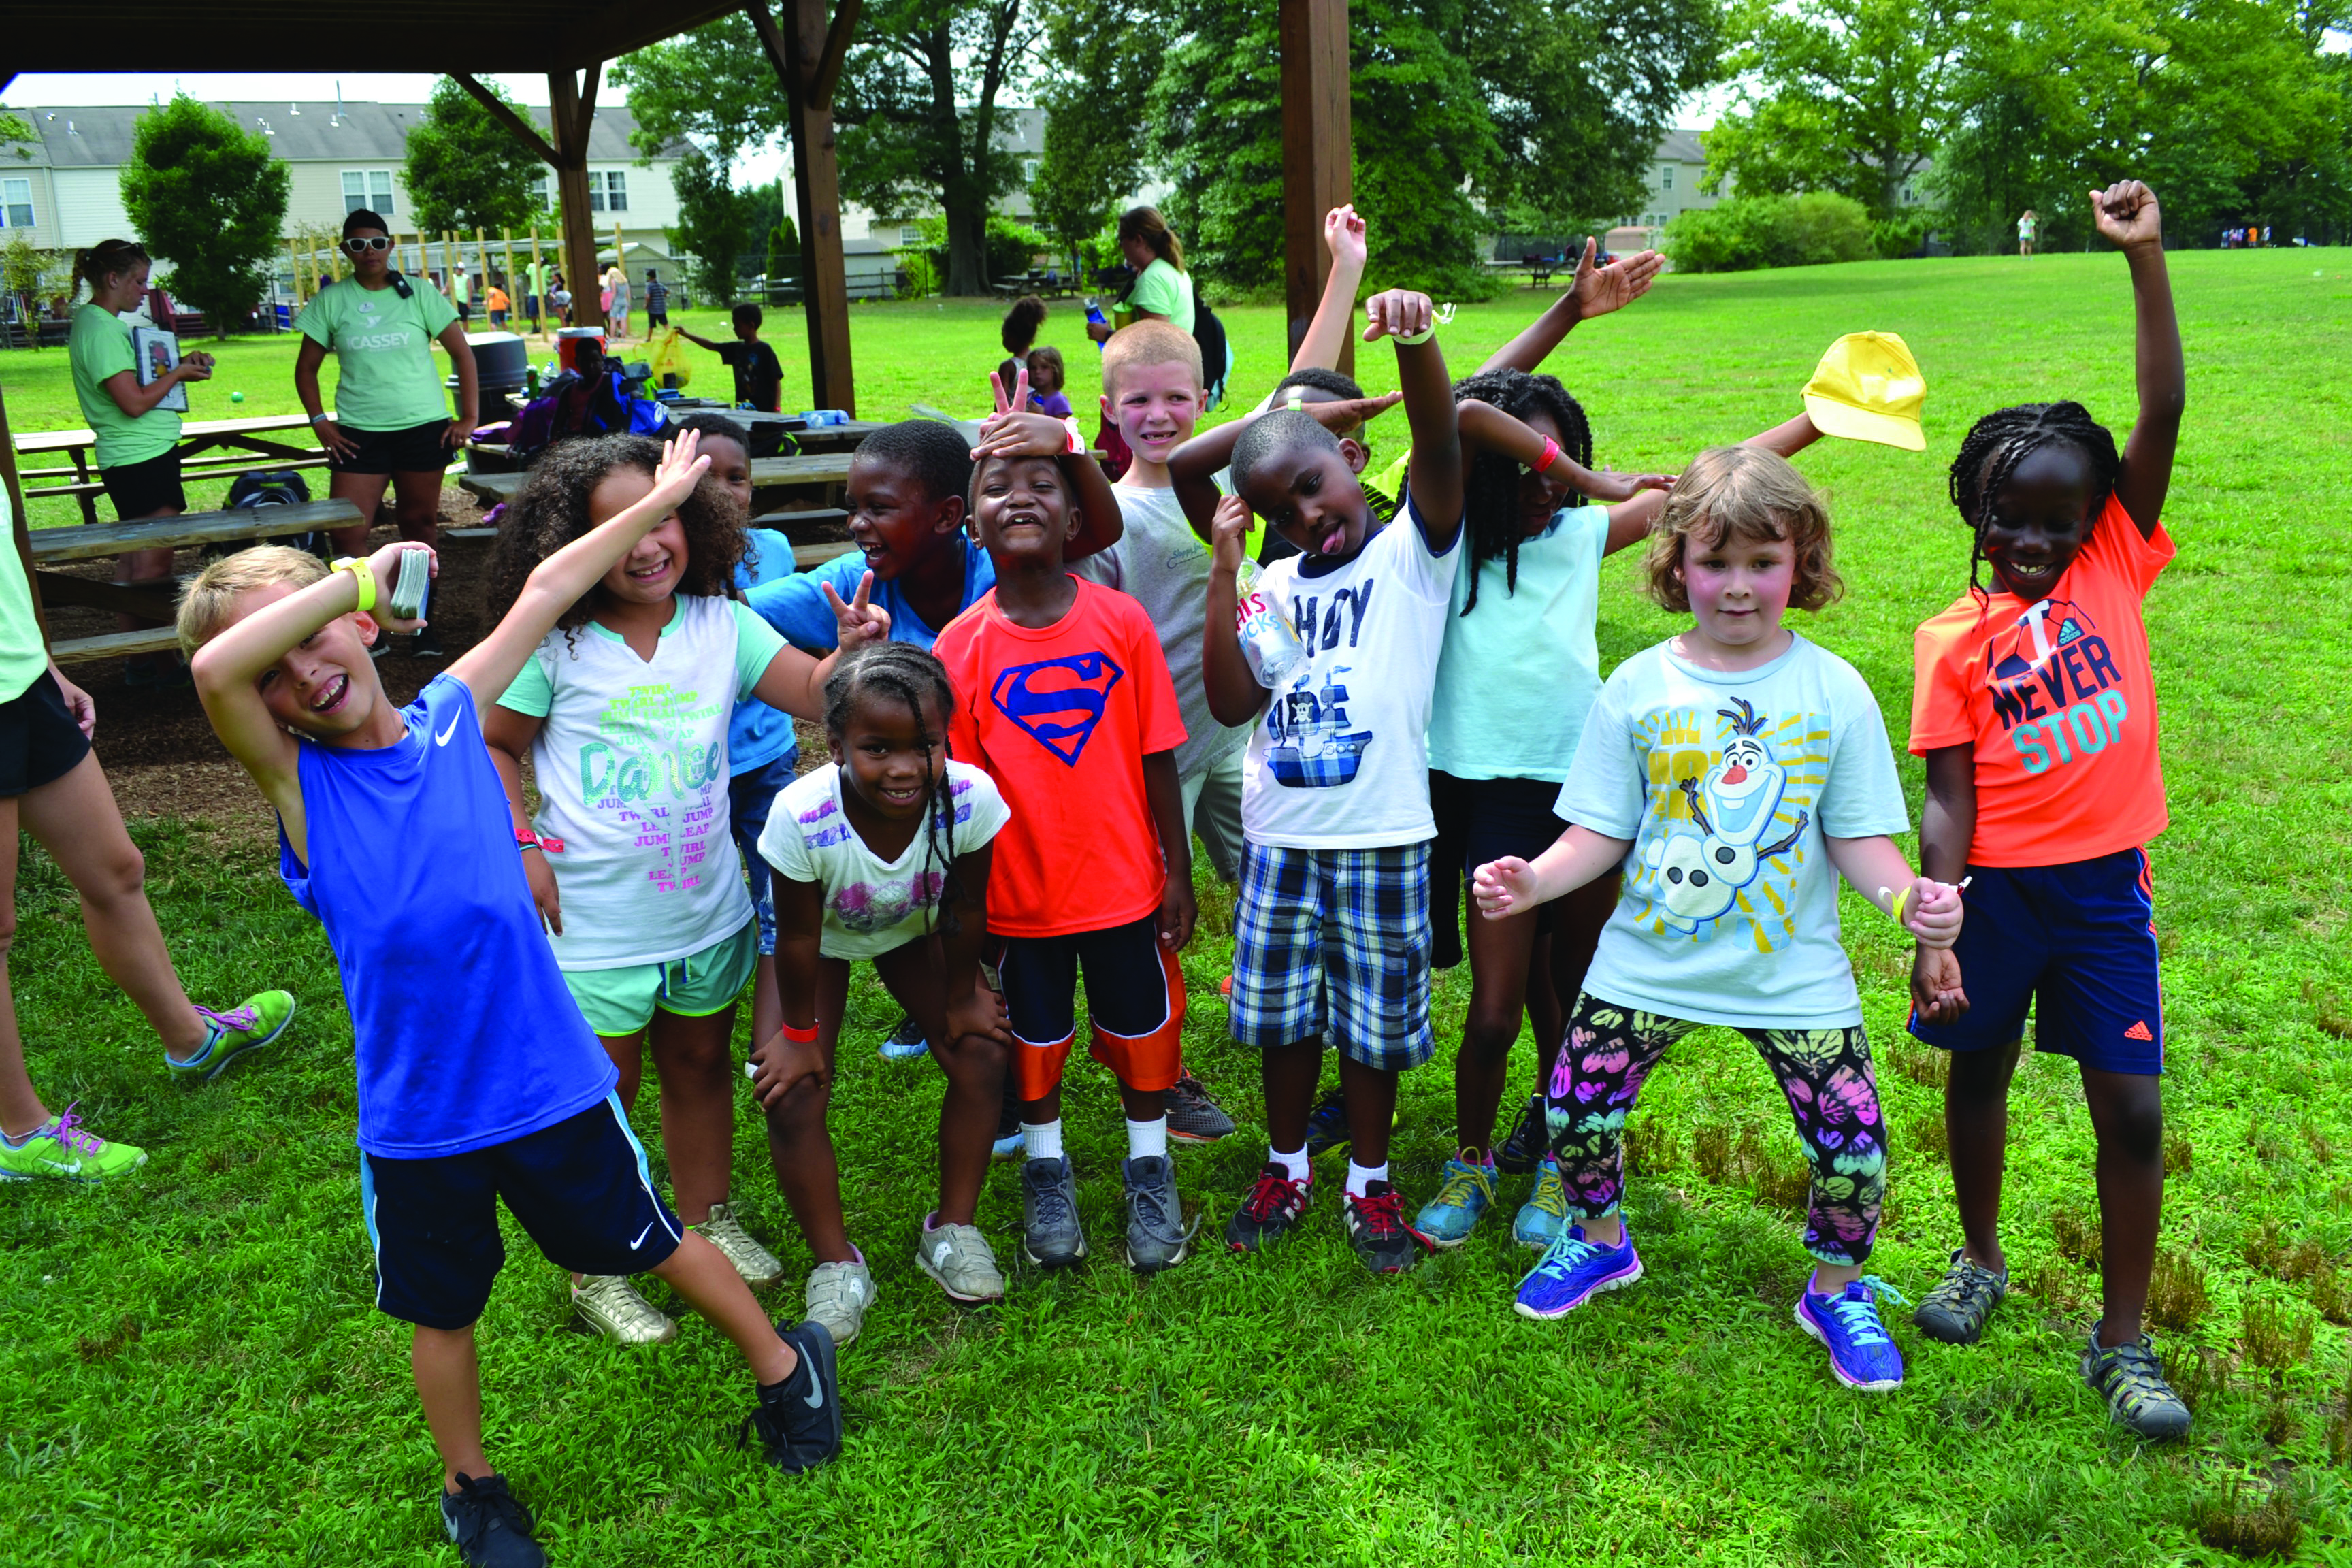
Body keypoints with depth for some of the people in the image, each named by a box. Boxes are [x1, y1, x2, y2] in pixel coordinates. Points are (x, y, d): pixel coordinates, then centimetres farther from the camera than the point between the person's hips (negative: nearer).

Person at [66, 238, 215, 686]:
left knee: (132, 564, 13)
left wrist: (179, 364, 6)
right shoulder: (100, 329, -16)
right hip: (144, 459, -11)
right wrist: (178, 373, -8)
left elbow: (136, 382, 20)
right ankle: (164, 664, -1)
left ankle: (137, 663, 19)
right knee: (154, 566, -6)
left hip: (128, 461, 11)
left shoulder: (98, 324, 15)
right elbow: (135, 402, -22)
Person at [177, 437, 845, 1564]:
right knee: (443, 1315, 19)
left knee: (656, 1242, 19)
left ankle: (784, 1362, 43)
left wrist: (658, 500, 13)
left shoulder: (452, 714, -1)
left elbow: (545, 592, 7)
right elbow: (213, 669, -27)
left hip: (551, 1078, 1)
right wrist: (355, 576, -20)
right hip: (416, 1118, -1)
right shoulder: (295, 782, -8)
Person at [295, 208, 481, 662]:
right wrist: (319, 422, -1)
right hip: (359, 432, 0)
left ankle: (419, 622, 20)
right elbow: (306, 368, 11)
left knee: (419, 524, 6)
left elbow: (463, 353, 6)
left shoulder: (417, 295, 3)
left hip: (423, 428, 0)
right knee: (347, 533, -9)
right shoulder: (331, 301, 4)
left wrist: (470, 417, -1)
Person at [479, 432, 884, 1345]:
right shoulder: (552, 644, -11)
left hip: (708, 910, 4)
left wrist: (855, 652, -29)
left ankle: (707, 1223, 42)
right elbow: (494, 747, 0)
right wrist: (522, 845, -10)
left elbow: (816, 695, -9)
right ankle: (597, 1271, 27)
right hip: (595, 926, -3)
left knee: (701, 1066, 21)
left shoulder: (722, 626, -4)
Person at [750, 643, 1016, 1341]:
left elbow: (966, 909, -17)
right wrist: (800, 1031, -11)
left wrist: (961, 997, -3)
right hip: (824, 938, -2)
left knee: (981, 1053, -6)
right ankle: (835, 1262, 12)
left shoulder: (971, 797, -37)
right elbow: (797, 937, -24)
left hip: (914, 931, 2)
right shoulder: (802, 815, -42)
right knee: (792, 1093, -10)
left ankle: (953, 1230, 17)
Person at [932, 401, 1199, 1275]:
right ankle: (1046, 1168, 41)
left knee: (1141, 1029, 16)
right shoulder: (961, 646, -10)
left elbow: (1157, 759, -4)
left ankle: (1149, 1166, 39)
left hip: (1124, 881, 1)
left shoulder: (1122, 623, -10)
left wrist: (1178, 871, 0)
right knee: (1033, 1038, 17)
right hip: (1020, 894, 0)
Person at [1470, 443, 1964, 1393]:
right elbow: (1601, 833, -3)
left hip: (1795, 973, -1)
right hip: (1648, 963, 1)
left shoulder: (1834, 691, -6)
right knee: (1574, 1112, 5)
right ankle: (1599, 1241, 37)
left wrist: (1907, 895, -24)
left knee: (1853, 1145, -2)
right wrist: (1533, 880, -21)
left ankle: (1837, 1291, 29)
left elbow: (1859, 837, -4)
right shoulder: (1638, 689, -4)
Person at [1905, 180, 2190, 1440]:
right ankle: (1980, 1260, 40)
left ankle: (2122, 1342, 16)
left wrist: (2145, 257, -16)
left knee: (2132, 1107, 1)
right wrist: (1934, 932, -16)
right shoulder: (1955, 640, -3)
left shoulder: (2115, 568, 0)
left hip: (2104, 881, 1)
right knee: (1979, 1070, 15)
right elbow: (1947, 797, -7)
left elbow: (2163, 416, -10)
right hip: (1998, 885, 0)